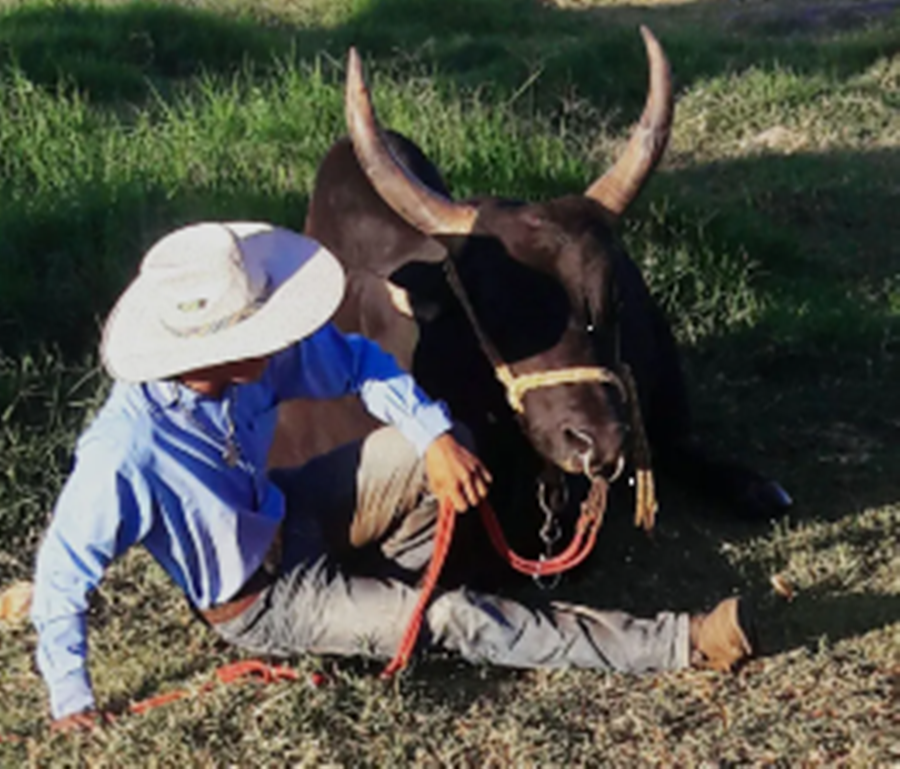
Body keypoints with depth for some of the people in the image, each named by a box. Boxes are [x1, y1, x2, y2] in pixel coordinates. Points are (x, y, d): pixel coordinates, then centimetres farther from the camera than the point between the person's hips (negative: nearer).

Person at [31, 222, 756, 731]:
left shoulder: (252, 363, -20)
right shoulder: (125, 454, -36)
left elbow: (359, 361, -6)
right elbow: (63, 571, -24)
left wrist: (437, 438, -19)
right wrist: (70, 697, -20)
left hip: (287, 518, 6)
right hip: (263, 604, -6)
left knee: (432, 444, -14)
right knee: (456, 619, -16)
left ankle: (388, 577, 10)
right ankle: (682, 645, -11)